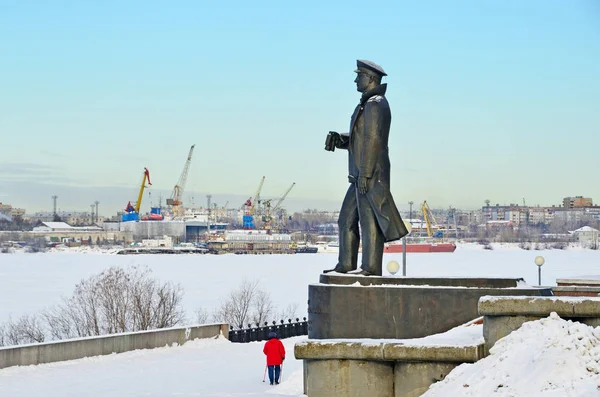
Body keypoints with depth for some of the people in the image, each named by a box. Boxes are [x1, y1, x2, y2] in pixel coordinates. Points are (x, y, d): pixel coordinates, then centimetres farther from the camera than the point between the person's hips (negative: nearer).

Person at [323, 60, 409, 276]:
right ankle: (346, 264, 16)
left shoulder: (375, 104, -13)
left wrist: (365, 174, -22)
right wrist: (339, 139, 3)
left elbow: (373, 140, -19)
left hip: (371, 174, -10)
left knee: (369, 220, -8)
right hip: (360, 175, 10)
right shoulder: (367, 104, 20)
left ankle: (371, 267, -6)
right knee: (347, 219, 12)